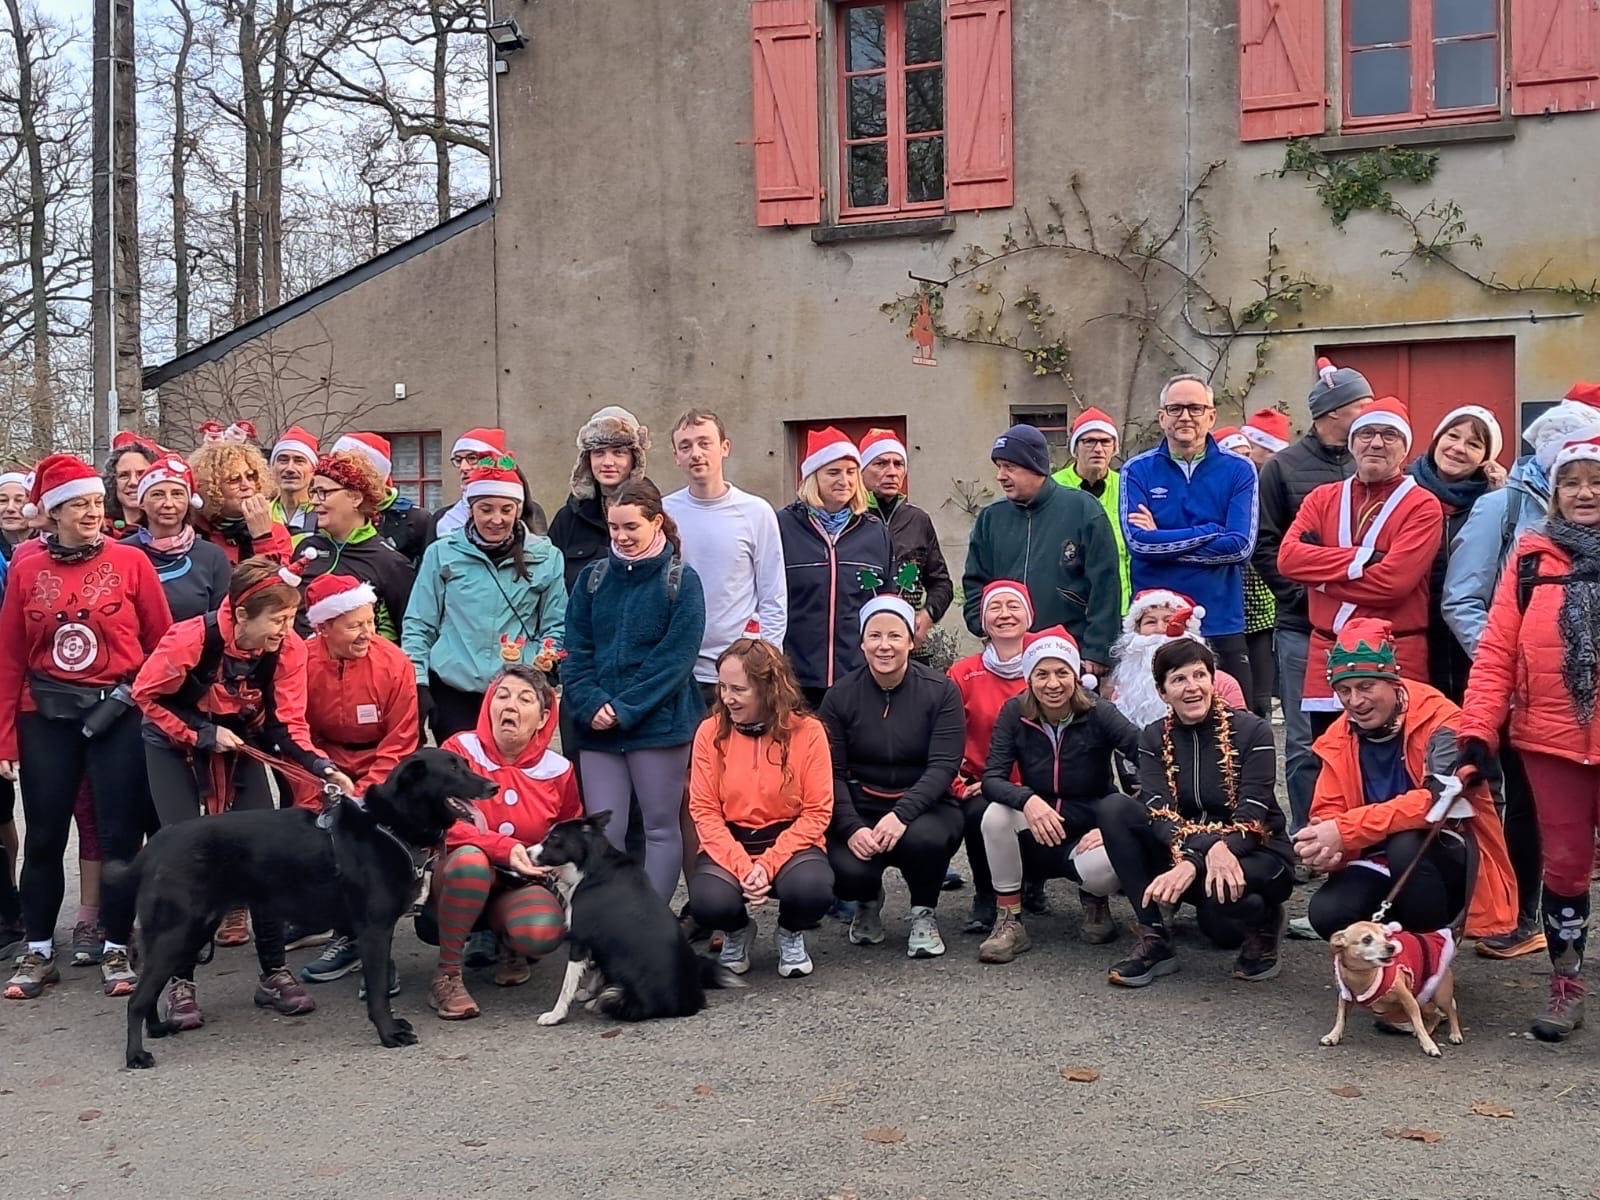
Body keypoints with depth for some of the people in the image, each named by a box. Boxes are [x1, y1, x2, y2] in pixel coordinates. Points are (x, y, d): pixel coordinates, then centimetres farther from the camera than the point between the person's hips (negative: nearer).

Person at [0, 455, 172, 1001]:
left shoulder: (131, 561, -3)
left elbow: (162, 642, -2)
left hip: (119, 713, -2)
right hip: (46, 717, 2)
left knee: (120, 833, 3)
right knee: (44, 837, 8)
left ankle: (116, 950, 16)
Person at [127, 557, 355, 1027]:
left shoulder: (289, 649, -21)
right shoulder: (190, 639, -30)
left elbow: (290, 723, -17)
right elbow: (145, 695, -16)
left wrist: (323, 768, -33)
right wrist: (203, 735, -22)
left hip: (240, 746, 3)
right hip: (176, 746, -3)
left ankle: (274, 973, 5)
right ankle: (181, 982, 4)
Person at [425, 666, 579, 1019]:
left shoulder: (557, 770, -3)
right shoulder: (461, 749, -10)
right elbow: (444, 823, -19)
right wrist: (504, 848, -32)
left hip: (521, 884, 2)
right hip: (455, 879, -1)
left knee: (543, 933, -32)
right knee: (470, 860, -38)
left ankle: (511, 943, 9)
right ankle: (446, 975, -19)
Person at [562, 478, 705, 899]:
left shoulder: (681, 580, -2)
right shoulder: (593, 577, 9)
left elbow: (676, 657, -10)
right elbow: (576, 651, 5)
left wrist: (625, 710, -15)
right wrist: (591, 704, -11)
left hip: (659, 723, -3)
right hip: (597, 728, 3)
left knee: (661, 828, 6)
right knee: (601, 831, 3)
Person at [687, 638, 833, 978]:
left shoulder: (807, 731, -8)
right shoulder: (710, 732, -4)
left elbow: (817, 812, -8)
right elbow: (704, 811, -4)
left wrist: (768, 864, -18)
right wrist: (742, 867, -18)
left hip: (789, 842, -1)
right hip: (728, 845, 1)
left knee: (812, 889, -33)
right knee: (709, 902, -31)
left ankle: (791, 934, 8)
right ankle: (736, 933, 11)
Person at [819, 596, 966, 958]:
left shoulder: (941, 691, -5)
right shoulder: (840, 696, -2)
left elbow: (943, 766, -13)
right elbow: (832, 773, -5)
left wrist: (902, 814, -28)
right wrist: (852, 828, -22)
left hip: (924, 806, -1)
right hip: (859, 809, 1)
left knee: (925, 838, -36)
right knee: (847, 871, -29)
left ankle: (923, 914, 0)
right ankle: (868, 902, 13)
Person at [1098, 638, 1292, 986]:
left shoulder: (1252, 731, -10)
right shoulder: (1154, 738, 0)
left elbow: (1251, 818, -20)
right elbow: (1159, 813, -15)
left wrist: (1193, 864, -35)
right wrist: (1208, 847, -36)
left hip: (1255, 855, -4)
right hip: (1186, 853, 4)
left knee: (1219, 890, -40)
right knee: (1114, 808, -19)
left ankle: (1262, 920, -1)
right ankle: (1153, 940, -17)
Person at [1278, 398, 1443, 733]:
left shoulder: (1422, 506, -2)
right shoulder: (1322, 498, 11)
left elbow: (1394, 580, -16)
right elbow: (1288, 556, -6)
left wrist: (1319, 572, -8)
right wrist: (1362, 558, -14)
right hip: (1326, 655, 4)